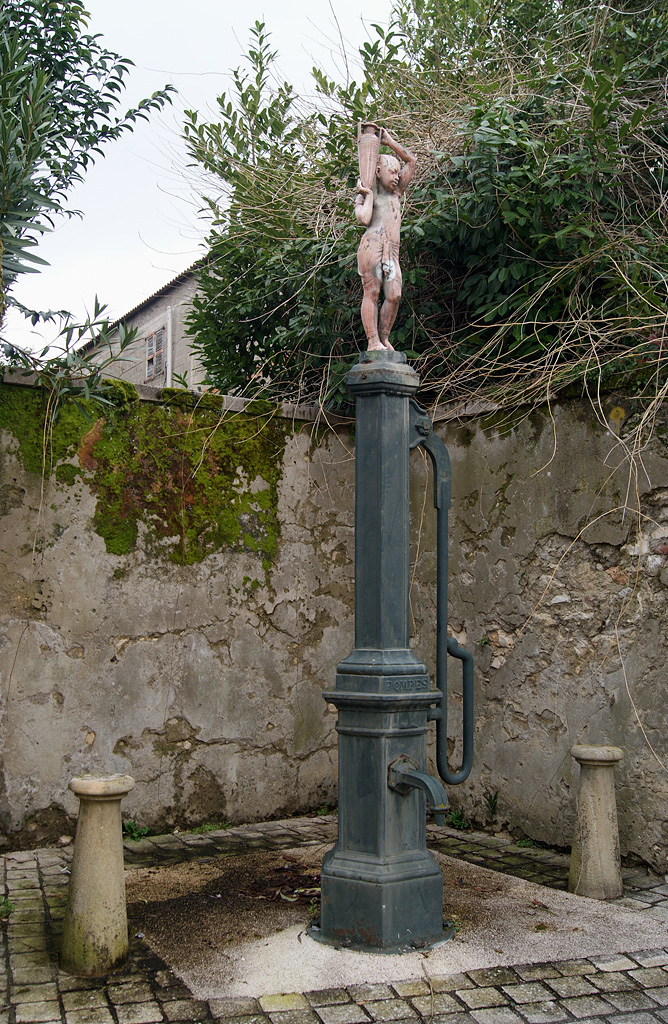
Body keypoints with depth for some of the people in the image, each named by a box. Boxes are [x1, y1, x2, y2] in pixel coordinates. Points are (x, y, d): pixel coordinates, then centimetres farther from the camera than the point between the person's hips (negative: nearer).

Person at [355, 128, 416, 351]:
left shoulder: (396, 193, 30)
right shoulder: (364, 196, 16)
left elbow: (411, 161, 32)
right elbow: (364, 219, -6)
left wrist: (389, 141, 30)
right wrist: (368, 196, 5)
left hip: (392, 251, 5)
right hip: (371, 244, -5)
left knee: (394, 295, -10)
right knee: (371, 293, -11)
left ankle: (384, 339, -3)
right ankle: (373, 341, -15)